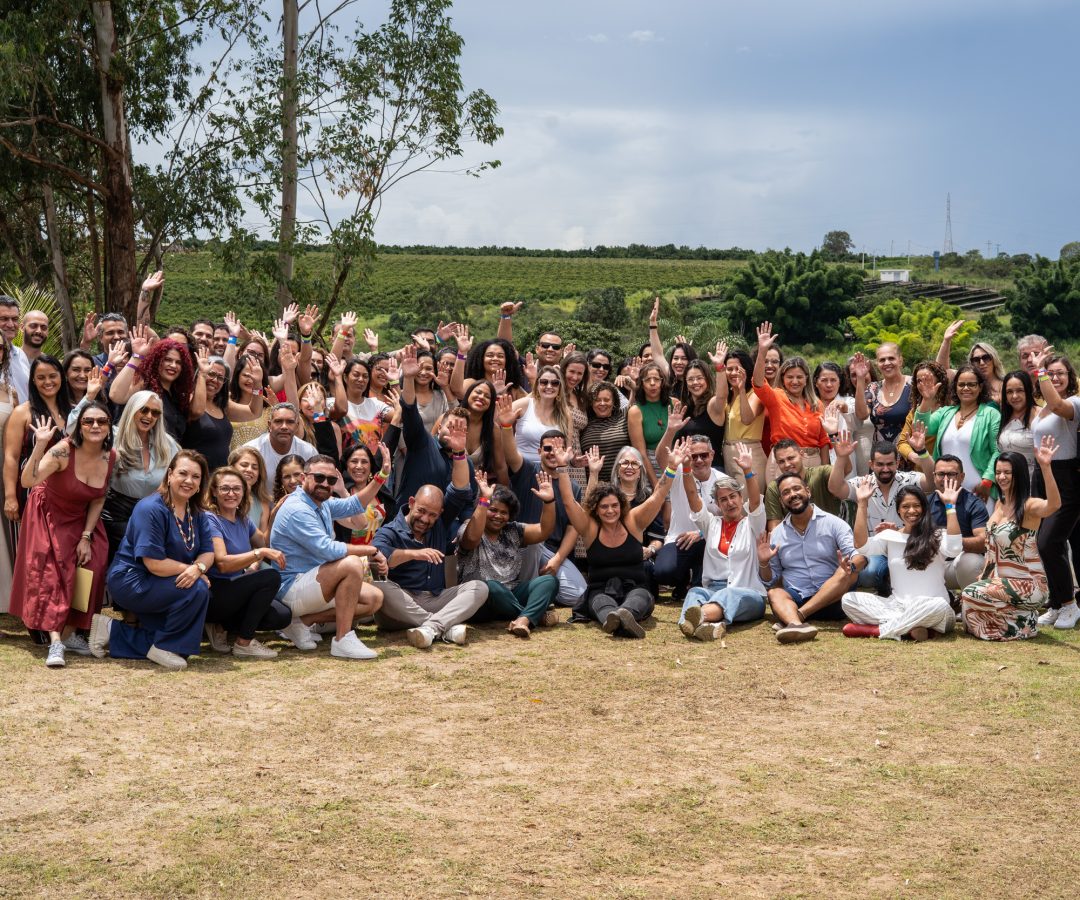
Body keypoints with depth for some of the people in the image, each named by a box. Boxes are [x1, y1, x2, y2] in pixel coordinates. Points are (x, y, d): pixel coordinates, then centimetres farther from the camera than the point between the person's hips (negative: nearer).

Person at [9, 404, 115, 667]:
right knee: (53, 572, -16)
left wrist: (87, 537, -8)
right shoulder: (64, 451, -28)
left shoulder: (111, 457, -13)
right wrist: (40, 446, -50)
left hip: (81, 519, 5)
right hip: (49, 515, -5)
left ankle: (70, 633, 7)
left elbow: (98, 499, -2)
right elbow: (28, 481, -39)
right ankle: (55, 642, -22)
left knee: (91, 569, -8)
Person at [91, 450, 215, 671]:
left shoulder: (197, 514, 6)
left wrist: (198, 568, -23)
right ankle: (164, 646, -6)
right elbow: (154, 563, -24)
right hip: (131, 580, -9)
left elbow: (208, 552, -1)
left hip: (158, 587, 9)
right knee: (197, 589, -24)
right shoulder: (151, 509, -20)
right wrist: (189, 569, -17)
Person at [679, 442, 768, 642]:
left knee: (730, 594, -38)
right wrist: (686, 468, -11)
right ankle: (709, 624, -66)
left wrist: (748, 471, -26)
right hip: (714, 592, 3)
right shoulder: (712, 524, 20)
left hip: (749, 596, -3)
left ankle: (702, 616, -71)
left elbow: (755, 500, -9)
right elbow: (692, 496, 5)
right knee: (696, 592, -31)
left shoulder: (752, 524, 12)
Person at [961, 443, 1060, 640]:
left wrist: (1045, 467, -54)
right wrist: (984, 577, 12)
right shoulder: (1000, 503, 8)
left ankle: (1024, 623, -1)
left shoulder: (1029, 506, -18)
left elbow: (1054, 505, -43)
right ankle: (1021, 617, 12)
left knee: (971, 595, -17)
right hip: (1003, 579, 9)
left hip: (1028, 585, -9)